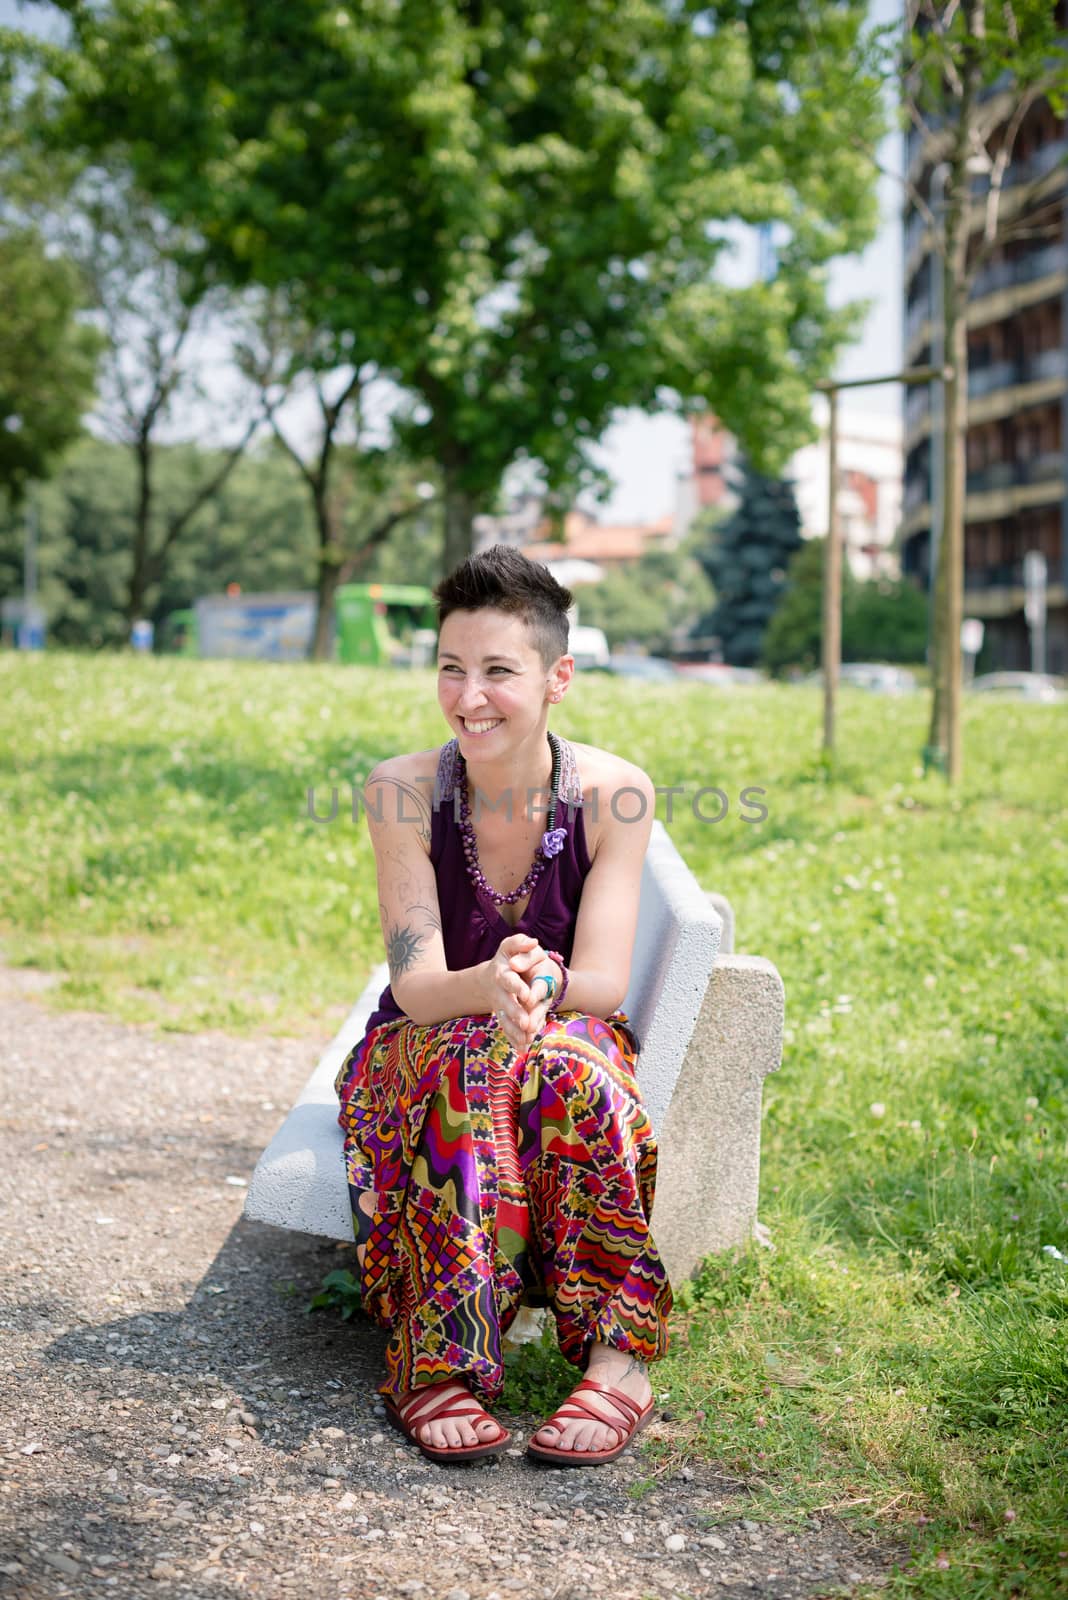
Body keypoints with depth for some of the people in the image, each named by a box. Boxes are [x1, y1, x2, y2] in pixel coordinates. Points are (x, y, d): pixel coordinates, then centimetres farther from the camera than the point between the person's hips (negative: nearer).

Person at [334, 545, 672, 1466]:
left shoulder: (613, 793, -11)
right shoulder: (404, 792, -12)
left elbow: (603, 983, -15)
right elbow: (414, 986, -18)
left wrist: (535, 984, -39)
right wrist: (487, 988, -42)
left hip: (572, 1041, 0)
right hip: (426, 1050, 0)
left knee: (566, 1068, -34)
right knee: (469, 1069, -35)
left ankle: (619, 1352, -33)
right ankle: (438, 1363, -34)